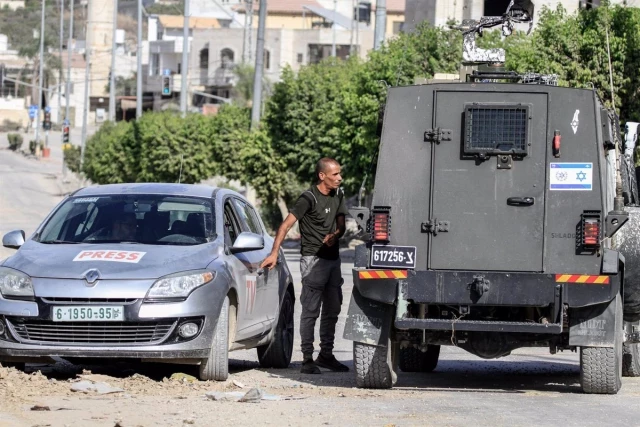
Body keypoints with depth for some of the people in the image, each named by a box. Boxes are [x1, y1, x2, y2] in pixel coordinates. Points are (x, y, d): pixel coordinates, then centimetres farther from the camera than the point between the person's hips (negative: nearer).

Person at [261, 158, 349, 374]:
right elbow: (286, 225, -19)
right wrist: (274, 253, -28)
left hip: (333, 257, 8)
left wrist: (334, 235, -10)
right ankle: (307, 360, -7)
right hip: (313, 259, -8)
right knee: (310, 311, -8)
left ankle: (326, 355, 22)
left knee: (332, 311, 13)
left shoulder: (338, 195, 8)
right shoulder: (309, 199, -14)